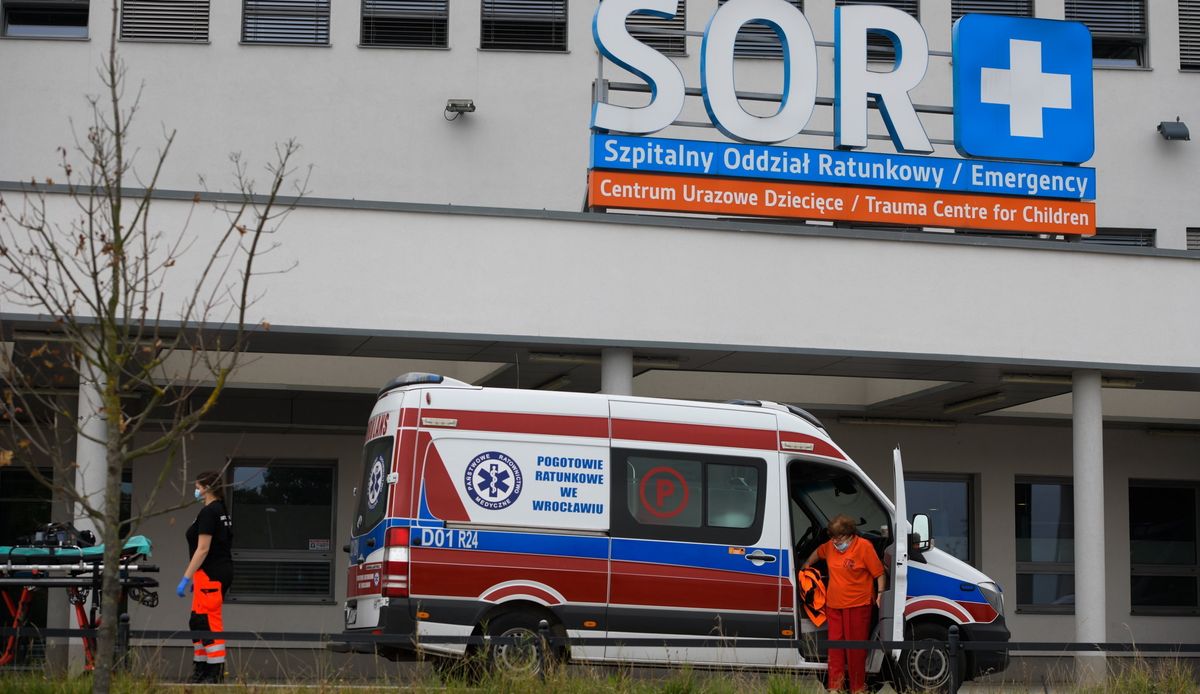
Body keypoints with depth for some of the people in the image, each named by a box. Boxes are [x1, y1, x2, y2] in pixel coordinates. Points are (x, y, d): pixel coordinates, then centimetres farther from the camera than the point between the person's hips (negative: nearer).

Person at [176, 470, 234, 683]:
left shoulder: (208, 512, -15)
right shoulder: (221, 511, 15)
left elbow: (203, 549, -20)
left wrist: (186, 578, -19)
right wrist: (195, 578, 24)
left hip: (211, 574, -10)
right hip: (222, 570, 10)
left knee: (209, 623, -8)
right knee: (197, 622, 15)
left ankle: (216, 673, -7)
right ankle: (201, 669, 20)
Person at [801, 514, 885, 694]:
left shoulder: (864, 546, -12)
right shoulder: (831, 546, 6)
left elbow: (878, 572, -9)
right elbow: (818, 552, 29)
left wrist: (880, 593, -14)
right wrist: (807, 564, 26)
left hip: (857, 605, -6)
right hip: (834, 604, 6)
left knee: (856, 646, 1)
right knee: (835, 644, 9)